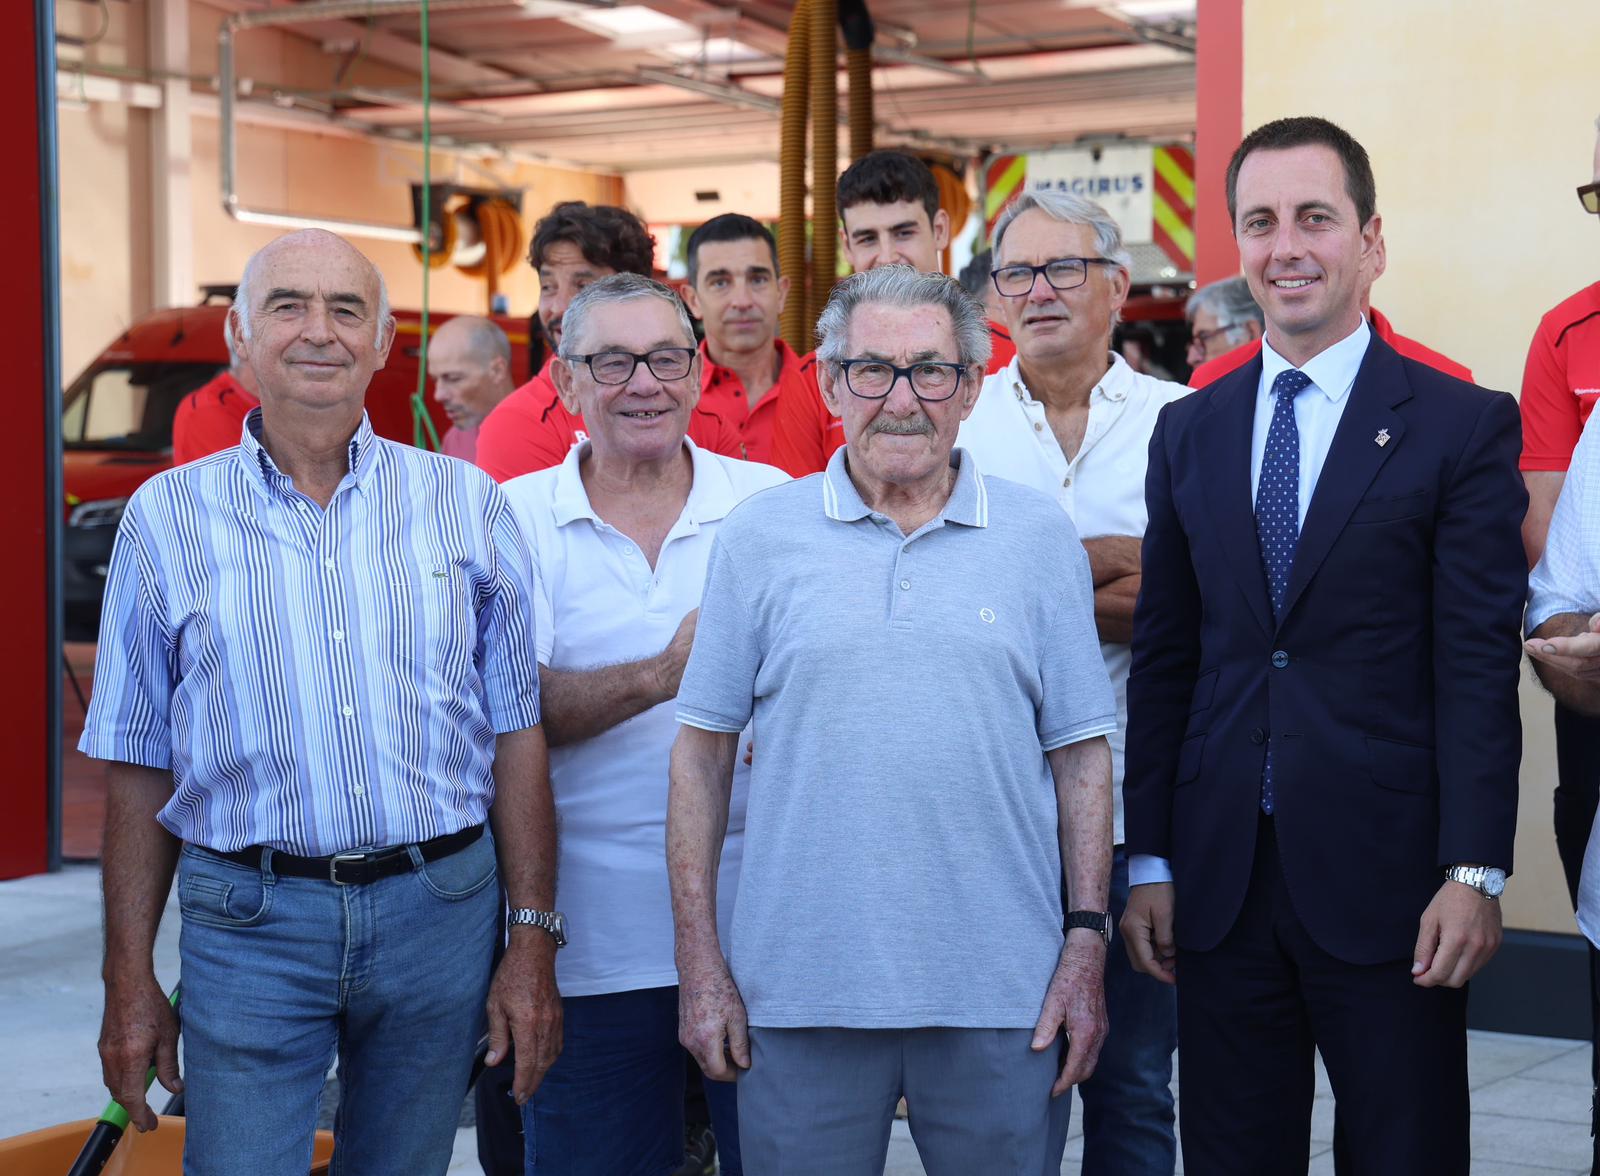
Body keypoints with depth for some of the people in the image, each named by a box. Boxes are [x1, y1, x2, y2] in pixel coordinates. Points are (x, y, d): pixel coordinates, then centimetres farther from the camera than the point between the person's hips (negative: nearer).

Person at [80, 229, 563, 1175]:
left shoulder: (466, 503, 4)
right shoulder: (168, 517, 2)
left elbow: (519, 734, 5)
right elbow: (139, 767, 5)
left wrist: (536, 942, 0)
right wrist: (130, 981, 2)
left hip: (439, 909, 1)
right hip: (247, 922, -1)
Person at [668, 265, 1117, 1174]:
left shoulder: (1040, 536, 4)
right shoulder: (760, 537, 3)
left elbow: (1081, 753, 6)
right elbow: (704, 752, 4)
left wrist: (1088, 943, -1)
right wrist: (700, 964, 0)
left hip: (1003, 995, 0)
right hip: (802, 989, 0)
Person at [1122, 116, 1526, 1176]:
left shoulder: (1464, 424, -2)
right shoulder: (1190, 431, 11)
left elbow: (1480, 663, -7)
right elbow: (1165, 656, 10)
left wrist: (1475, 874, -13)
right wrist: (1149, 862, 7)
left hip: (1384, 879, -4)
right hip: (1221, 881, 4)